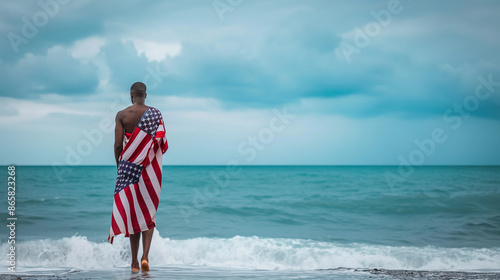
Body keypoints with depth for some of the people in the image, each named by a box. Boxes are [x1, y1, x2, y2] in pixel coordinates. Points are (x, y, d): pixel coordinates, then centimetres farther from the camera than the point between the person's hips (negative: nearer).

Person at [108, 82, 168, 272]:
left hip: (129, 166, 0)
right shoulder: (156, 114, 0)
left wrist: (119, 166, 8)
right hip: (150, 169, 0)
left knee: (132, 212, 7)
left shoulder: (122, 115, -2)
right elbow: (162, 143, -3)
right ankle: (145, 255, -9)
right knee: (148, 212, 7)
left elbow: (118, 145, -5)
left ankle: (134, 261, 9)